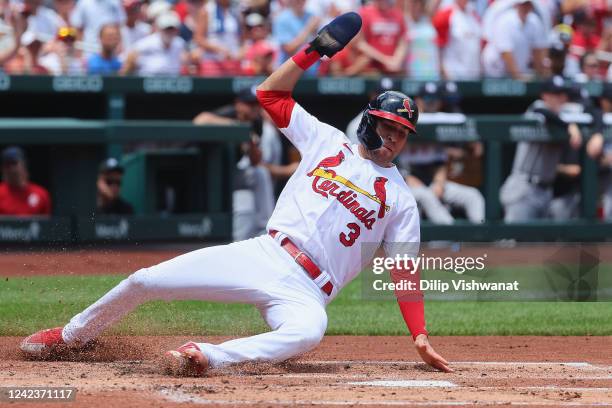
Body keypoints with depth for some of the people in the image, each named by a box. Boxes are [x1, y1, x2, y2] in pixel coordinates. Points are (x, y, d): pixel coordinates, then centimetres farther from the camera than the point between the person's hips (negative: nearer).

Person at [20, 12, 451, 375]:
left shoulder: (401, 199, 9)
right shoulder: (327, 141, 14)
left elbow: (406, 271, 6)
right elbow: (270, 93, 13)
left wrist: (420, 337, -5)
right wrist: (315, 51, 3)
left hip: (304, 292, -2)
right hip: (261, 255, 2)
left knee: (308, 331, -42)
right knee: (145, 281, -5)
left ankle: (211, 356, -42)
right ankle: (74, 334, 20)